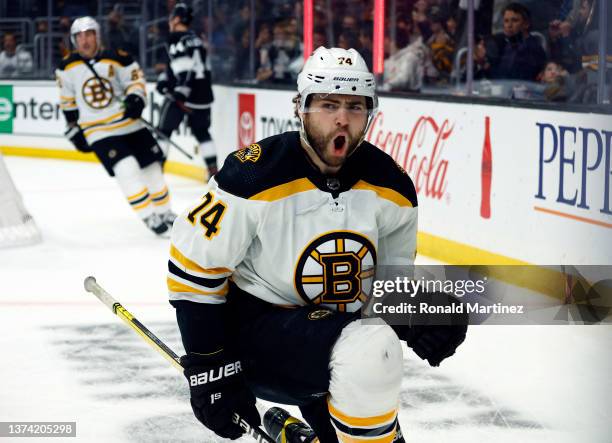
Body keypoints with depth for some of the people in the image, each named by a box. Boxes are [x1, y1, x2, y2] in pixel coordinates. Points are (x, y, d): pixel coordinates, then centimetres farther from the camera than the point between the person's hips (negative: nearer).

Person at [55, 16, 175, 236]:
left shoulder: (117, 58, -8)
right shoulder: (67, 67, -1)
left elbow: (135, 79, -1)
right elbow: (67, 101, 12)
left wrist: (135, 99, -21)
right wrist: (74, 128, 13)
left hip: (129, 123, 1)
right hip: (98, 132, -1)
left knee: (151, 166, 8)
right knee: (126, 169, -19)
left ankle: (164, 212, 26)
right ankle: (149, 217, -11)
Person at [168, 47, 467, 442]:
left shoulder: (391, 186, -3)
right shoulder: (256, 177, -20)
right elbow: (194, 264, -14)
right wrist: (208, 369, -14)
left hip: (336, 333, 7)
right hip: (253, 325, -6)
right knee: (370, 352, -31)